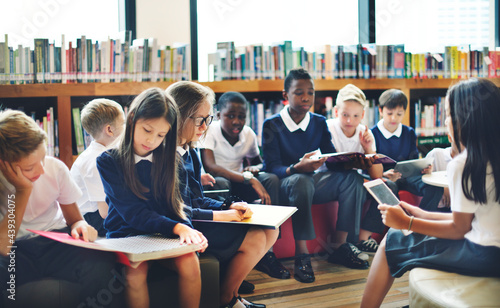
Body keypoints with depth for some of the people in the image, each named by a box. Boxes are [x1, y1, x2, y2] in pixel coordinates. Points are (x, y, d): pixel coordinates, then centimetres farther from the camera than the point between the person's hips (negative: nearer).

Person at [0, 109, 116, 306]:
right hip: (16, 252, -2)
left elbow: (74, 218, 9)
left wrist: (79, 226, -17)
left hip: (55, 242, 3)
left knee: (101, 264, -30)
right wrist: (23, 191, -23)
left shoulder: (55, 168, -5)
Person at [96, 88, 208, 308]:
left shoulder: (165, 160, 10)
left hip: (162, 235, 3)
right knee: (135, 272, -34)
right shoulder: (108, 161, -3)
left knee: (190, 262, -28)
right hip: (126, 236, -3)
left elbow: (173, 205, 7)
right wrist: (176, 228, -25)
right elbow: (133, 213, -11)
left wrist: (186, 228, -17)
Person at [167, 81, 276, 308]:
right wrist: (221, 215, -17)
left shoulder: (189, 152, 11)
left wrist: (228, 206, -1)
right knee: (255, 239, -17)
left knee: (270, 231, 6)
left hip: (196, 220, 10)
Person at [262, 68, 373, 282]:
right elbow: (271, 167, -18)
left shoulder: (319, 123, 7)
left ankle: (339, 246, -15)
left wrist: (356, 161, -22)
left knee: (352, 178, -18)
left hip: (309, 181, 5)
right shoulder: (272, 125, -8)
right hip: (282, 187, -5)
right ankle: (301, 255, -35)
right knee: (301, 181, -40)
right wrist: (297, 168, -39)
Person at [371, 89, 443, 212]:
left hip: (406, 176, 4)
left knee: (435, 187, -24)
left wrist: (424, 168, -9)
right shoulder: (372, 134, -2)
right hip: (382, 177, -4)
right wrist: (383, 174, -27)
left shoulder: (409, 133, 14)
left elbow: (414, 160, 15)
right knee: (389, 187, -42)